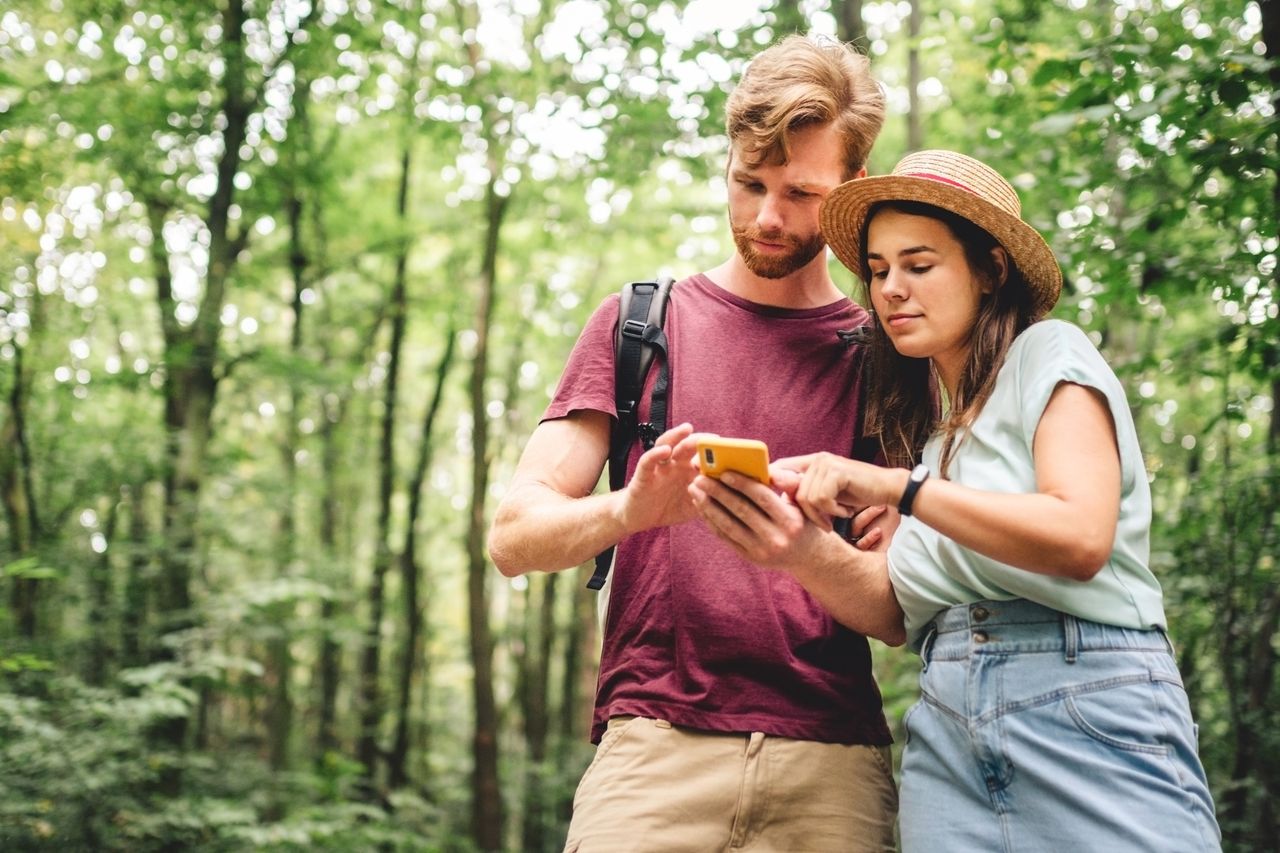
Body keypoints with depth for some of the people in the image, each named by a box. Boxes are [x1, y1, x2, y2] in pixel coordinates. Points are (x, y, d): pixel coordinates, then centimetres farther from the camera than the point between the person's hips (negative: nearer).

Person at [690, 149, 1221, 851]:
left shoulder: (1048, 354, 2)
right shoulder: (921, 426, 19)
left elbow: (1082, 539, -15)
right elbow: (894, 610, 7)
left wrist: (896, 488, -18)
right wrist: (805, 552, -12)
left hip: (1086, 710, -5)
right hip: (947, 730, 5)